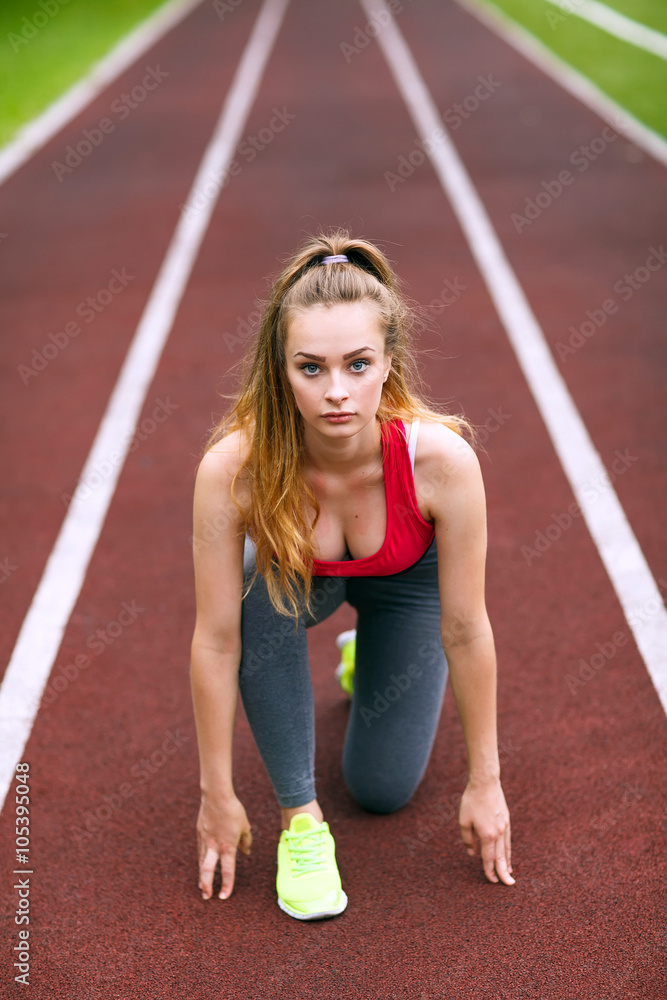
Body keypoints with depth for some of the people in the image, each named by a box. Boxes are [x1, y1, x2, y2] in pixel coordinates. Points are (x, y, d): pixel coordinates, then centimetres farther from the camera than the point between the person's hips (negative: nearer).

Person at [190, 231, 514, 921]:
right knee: (263, 593, -36)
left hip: (408, 578, 0)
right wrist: (217, 794, -19)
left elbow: (466, 632, -28)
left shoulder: (442, 458, -39)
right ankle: (300, 815, -16)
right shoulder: (232, 469, -38)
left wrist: (484, 781, -17)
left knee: (382, 790, 2)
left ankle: (372, 659, 34)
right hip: (304, 573, 0)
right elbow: (215, 639, -28)